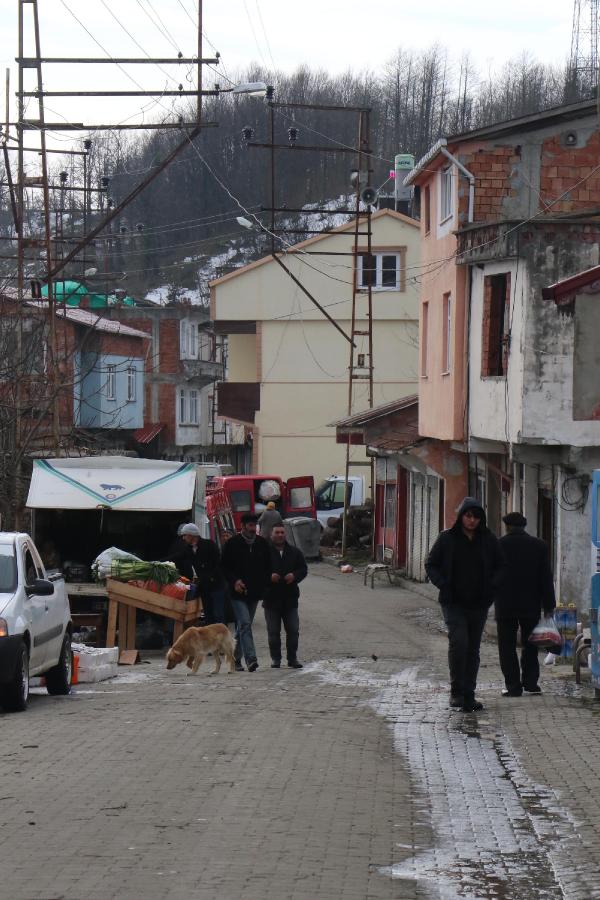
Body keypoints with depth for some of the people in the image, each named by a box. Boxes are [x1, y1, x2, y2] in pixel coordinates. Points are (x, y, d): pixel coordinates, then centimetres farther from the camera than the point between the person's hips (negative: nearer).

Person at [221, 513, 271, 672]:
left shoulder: (262, 543, 7)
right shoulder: (233, 543, -3)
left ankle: (236, 658, 22)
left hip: (254, 592, 4)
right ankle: (251, 659, -23)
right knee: (245, 624, -15)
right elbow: (224, 566, 2)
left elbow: (268, 567, 16)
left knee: (243, 626, 12)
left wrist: (263, 584, 2)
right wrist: (234, 581, -13)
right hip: (238, 592, -4)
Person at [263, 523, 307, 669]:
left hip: (290, 598, 2)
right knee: (273, 631, 3)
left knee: (293, 630, 2)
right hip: (271, 598, -2)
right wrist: (269, 576, -21)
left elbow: (303, 569, 10)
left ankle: (292, 658, 11)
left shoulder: (294, 552, 8)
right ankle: (275, 659, 10)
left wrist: (294, 576, -9)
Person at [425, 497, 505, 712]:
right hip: (453, 603, -3)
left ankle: (468, 695, 16)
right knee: (459, 641, -19)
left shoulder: (488, 540, 4)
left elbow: (500, 566, 14)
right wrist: (443, 585, -10)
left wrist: (491, 585, -3)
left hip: (479, 603, 3)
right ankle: (456, 690, -8)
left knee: (473, 648, 7)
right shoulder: (447, 538, -2)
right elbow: (431, 564, 5)